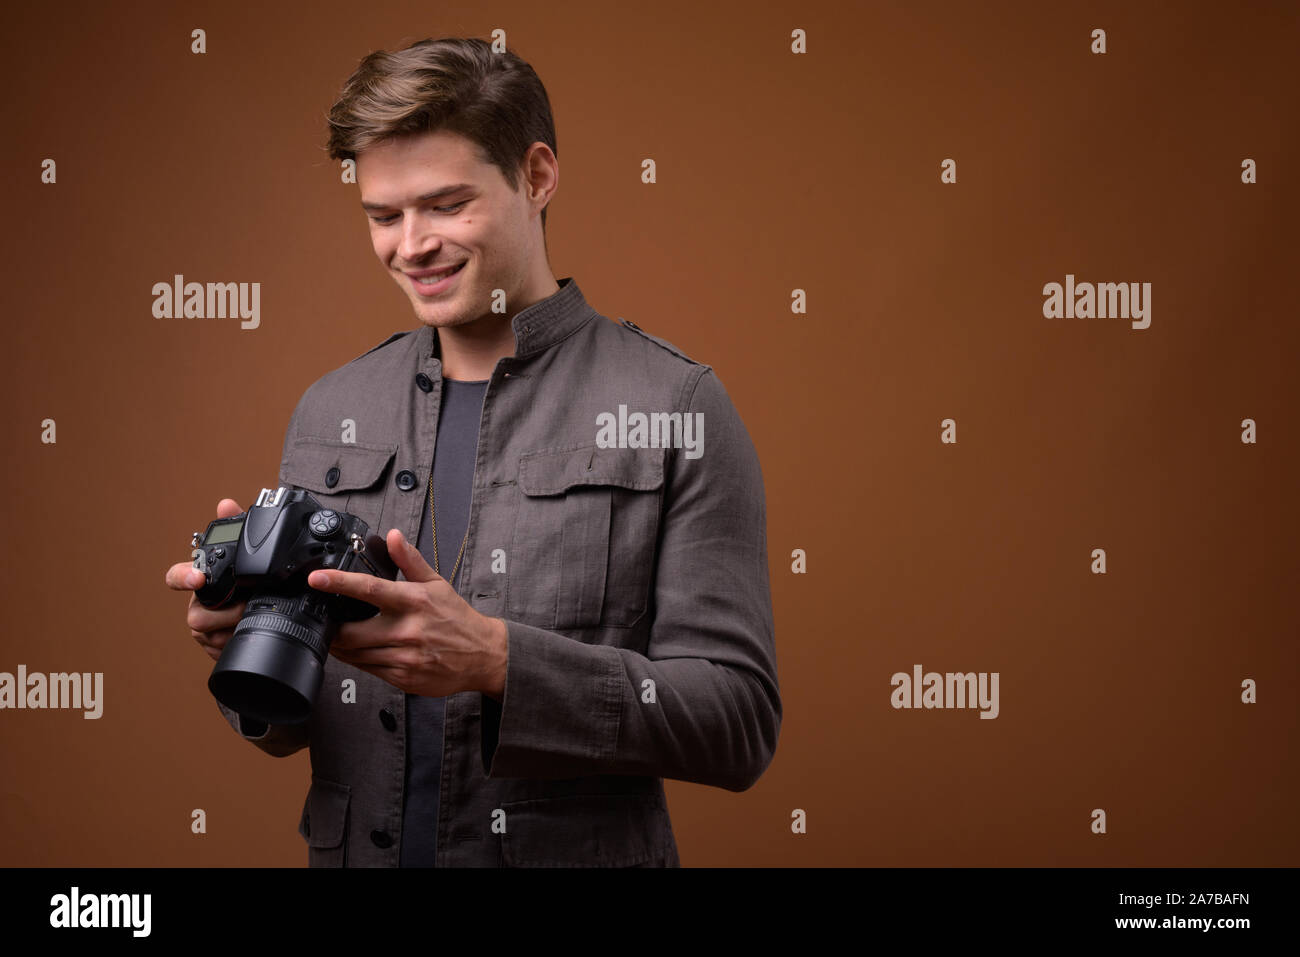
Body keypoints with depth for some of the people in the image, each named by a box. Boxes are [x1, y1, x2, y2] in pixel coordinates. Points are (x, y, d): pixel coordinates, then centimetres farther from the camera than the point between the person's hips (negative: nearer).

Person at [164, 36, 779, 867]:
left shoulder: (677, 409, -9)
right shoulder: (329, 411, 4)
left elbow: (738, 724, -14)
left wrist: (495, 660, -25)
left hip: (574, 852, -3)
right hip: (350, 846, 4)